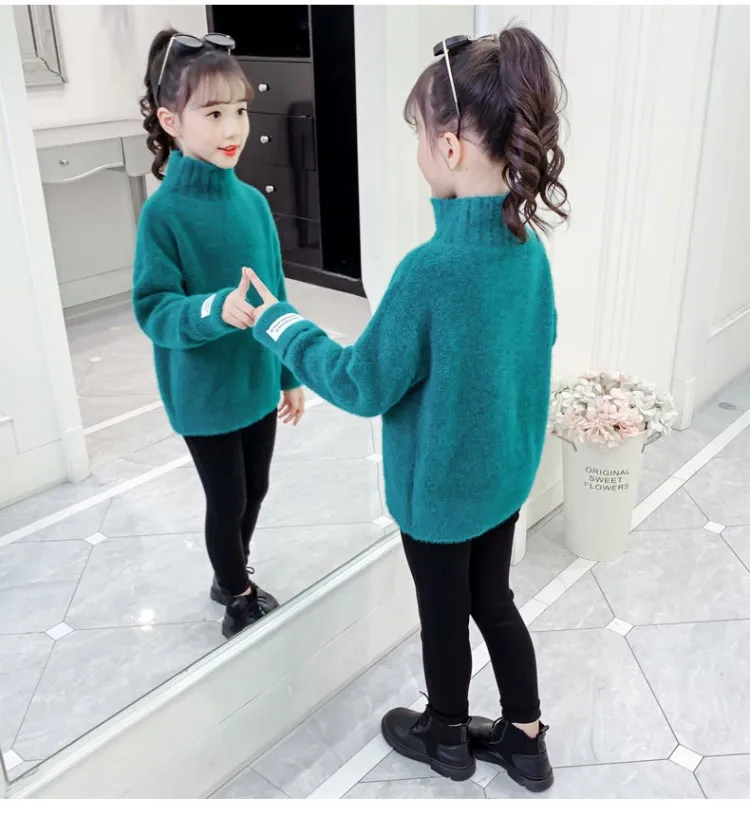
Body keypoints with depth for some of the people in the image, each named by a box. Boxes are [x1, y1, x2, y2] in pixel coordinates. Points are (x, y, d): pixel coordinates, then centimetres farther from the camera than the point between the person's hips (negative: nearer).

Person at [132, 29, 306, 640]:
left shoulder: (253, 202, -2)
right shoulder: (164, 212, -18)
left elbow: (276, 294, 6)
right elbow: (152, 308, -18)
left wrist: (291, 373, 11)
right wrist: (216, 310, -37)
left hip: (258, 383, 6)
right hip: (204, 394, -5)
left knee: (255, 490, 20)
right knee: (227, 500, 11)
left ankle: (232, 578, 46)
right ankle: (239, 598, 36)